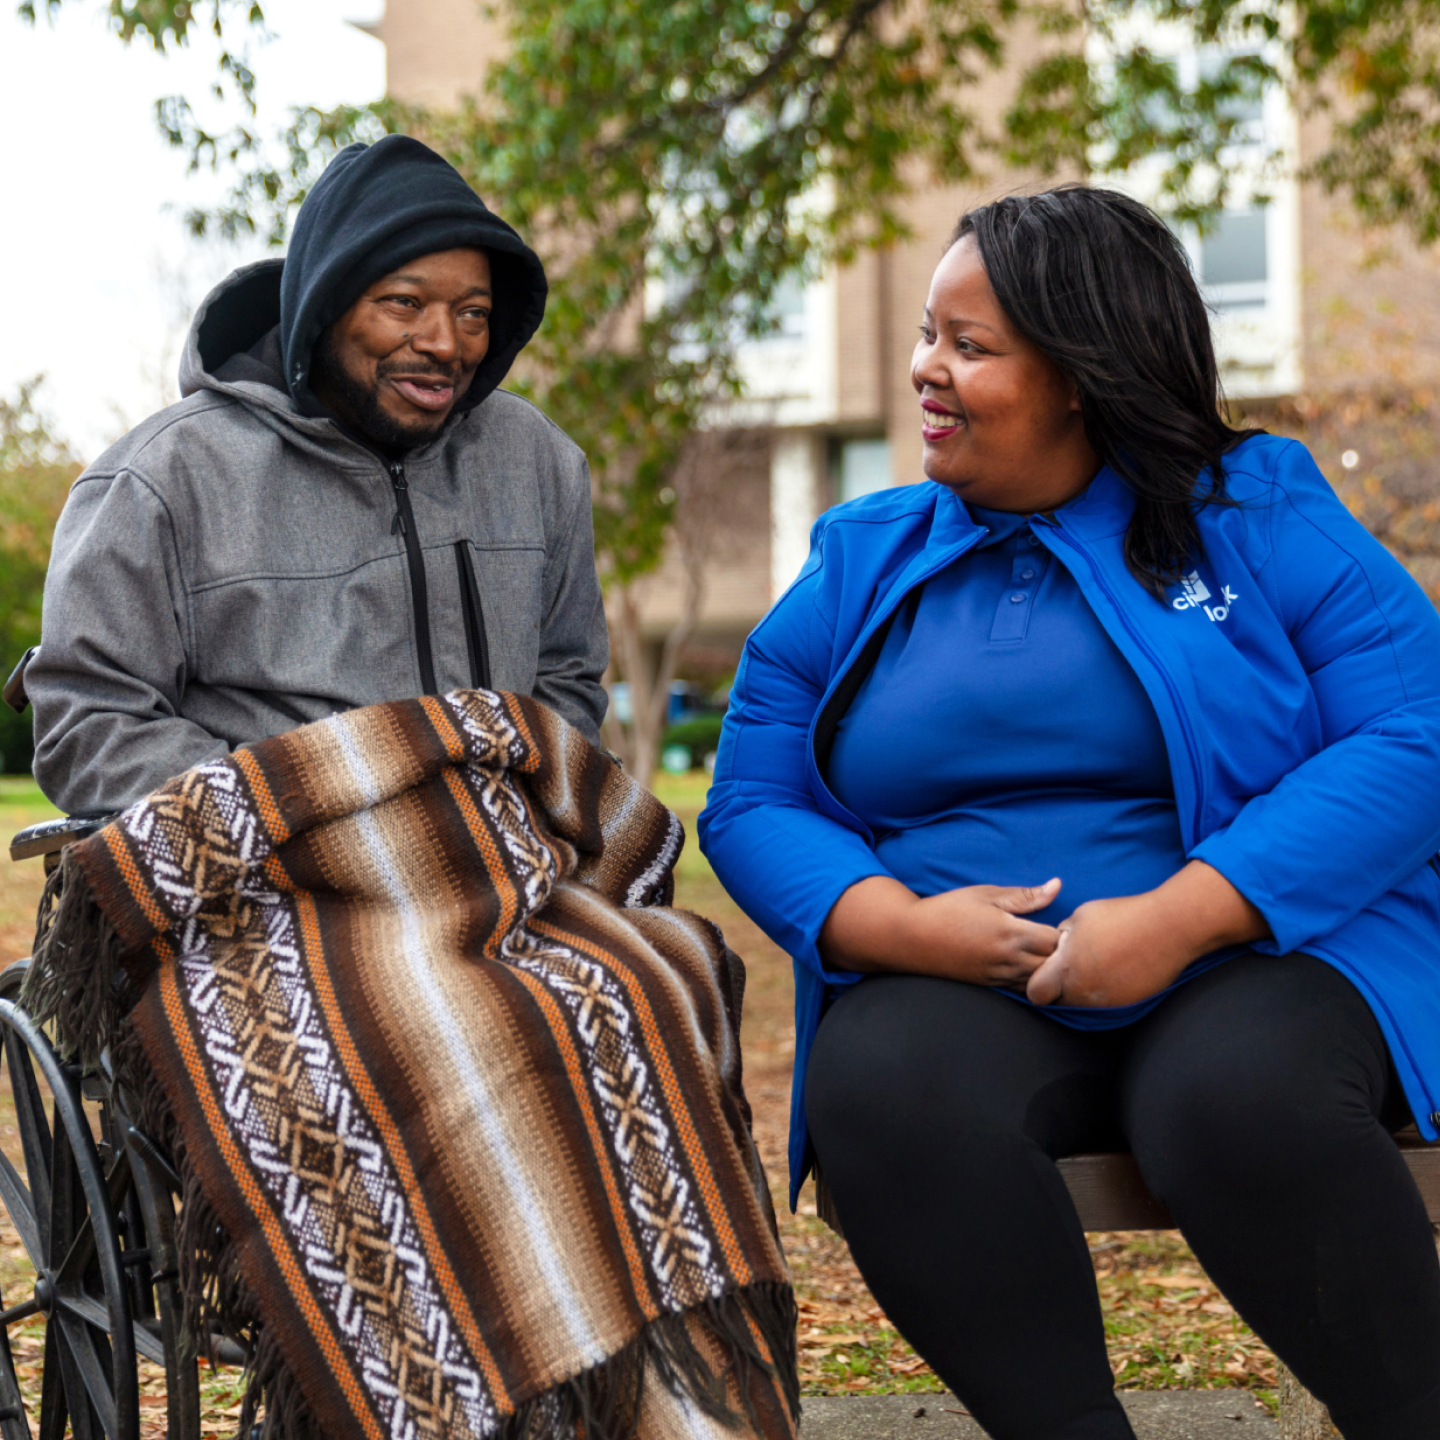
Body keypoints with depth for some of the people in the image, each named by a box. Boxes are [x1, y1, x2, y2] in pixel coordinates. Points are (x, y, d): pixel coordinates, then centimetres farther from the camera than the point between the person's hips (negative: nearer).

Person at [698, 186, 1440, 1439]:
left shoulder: (1257, 514, 5)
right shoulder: (861, 562, 14)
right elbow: (746, 804, 9)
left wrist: (1178, 918, -19)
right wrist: (900, 923, -13)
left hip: (1247, 962, -2)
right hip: (958, 989, 2)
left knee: (1244, 1099, -35)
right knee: (883, 1091, -31)